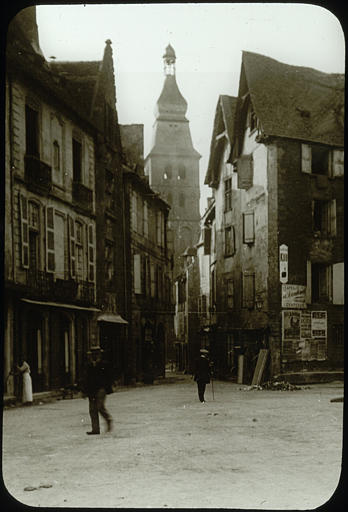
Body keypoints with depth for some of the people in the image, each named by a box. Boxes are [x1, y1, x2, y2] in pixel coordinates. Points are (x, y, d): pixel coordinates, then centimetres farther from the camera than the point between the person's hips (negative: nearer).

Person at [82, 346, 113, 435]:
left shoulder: (104, 365, 1)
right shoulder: (89, 366, 14)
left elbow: (108, 378, 0)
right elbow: (86, 379, 17)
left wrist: (108, 389, -7)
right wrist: (84, 390, 9)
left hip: (101, 389, -5)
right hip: (91, 390, 5)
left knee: (100, 406, -16)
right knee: (92, 409, 1)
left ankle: (109, 420, 11)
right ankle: (95, 429, 4)